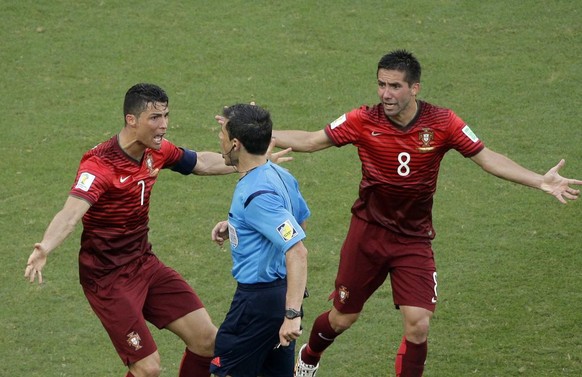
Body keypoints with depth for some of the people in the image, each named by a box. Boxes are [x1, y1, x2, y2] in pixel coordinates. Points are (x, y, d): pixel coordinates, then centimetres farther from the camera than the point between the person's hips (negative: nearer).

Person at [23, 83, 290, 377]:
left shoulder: (156, 152, -1)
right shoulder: (100, 165, -25)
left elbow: (201, 163, 18)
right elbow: (71, 212, -41)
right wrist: (43, 249, -60)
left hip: (145, 263, 8)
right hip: (108, 278, -8)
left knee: (207, 340, 5)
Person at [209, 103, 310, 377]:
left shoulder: (256, 194, -25)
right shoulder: (279, 175, 5)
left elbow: (297, 252, -31)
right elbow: (300, 220, 24)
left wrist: (292, 314, -36)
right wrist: (234, 226, 20)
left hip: (259, 298, -9)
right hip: (281, 291, 9)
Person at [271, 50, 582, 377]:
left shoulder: (442, 123, -12)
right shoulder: (364, 121, -12)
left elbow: (487, 157, -8)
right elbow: (311, 141, -3)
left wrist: (540, 181, -17)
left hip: (414, 239, 0)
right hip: (368, 232, 0)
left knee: (418, 325, -12)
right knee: (343, 318, 12)